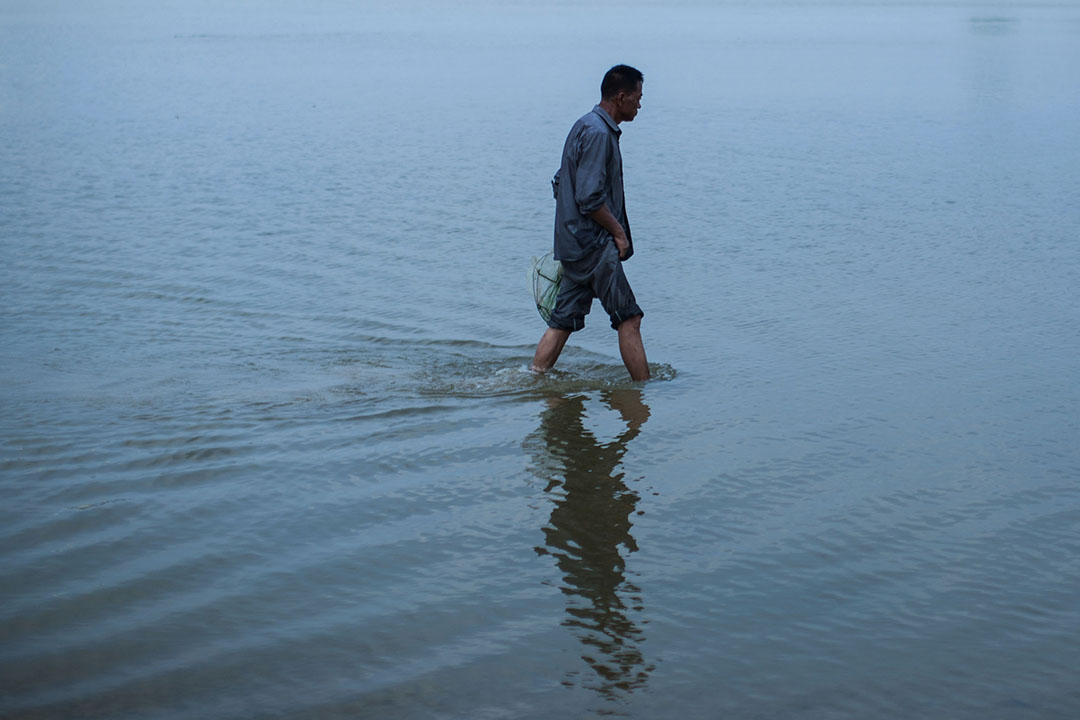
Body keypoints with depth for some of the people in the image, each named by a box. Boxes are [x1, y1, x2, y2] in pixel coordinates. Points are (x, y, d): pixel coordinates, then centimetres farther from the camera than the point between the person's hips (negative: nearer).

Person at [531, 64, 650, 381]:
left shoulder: (585, 126, 17)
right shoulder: (598, 133, -16)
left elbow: (560, 183, 24)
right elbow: (589, 198, -22)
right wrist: (619, 232, -11)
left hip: (574, 244, 10)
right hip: (593, 246, -10)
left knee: (563, 320, 11)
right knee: (628, 319, -5)